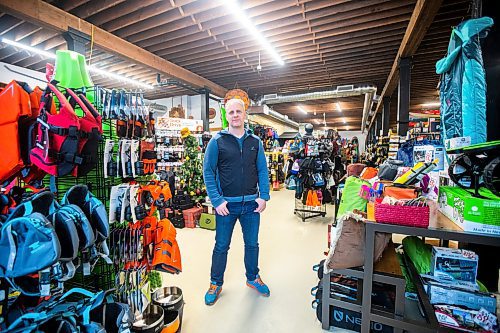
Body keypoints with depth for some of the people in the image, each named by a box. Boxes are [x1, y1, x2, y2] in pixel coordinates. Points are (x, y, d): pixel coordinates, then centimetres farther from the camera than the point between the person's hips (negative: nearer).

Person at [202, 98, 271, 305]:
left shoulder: (255, 142, 5)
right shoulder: (217, 141, -4)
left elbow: (262, 170, 6)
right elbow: (208, 172, -6)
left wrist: (264, 196, -4)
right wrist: (217, 200, -13)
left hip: (251, 204, 3)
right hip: (226, 204, -2)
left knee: (252, 244, 19)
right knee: (221, 246, 13)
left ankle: (253, 278, 43)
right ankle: (216, 283, 36)